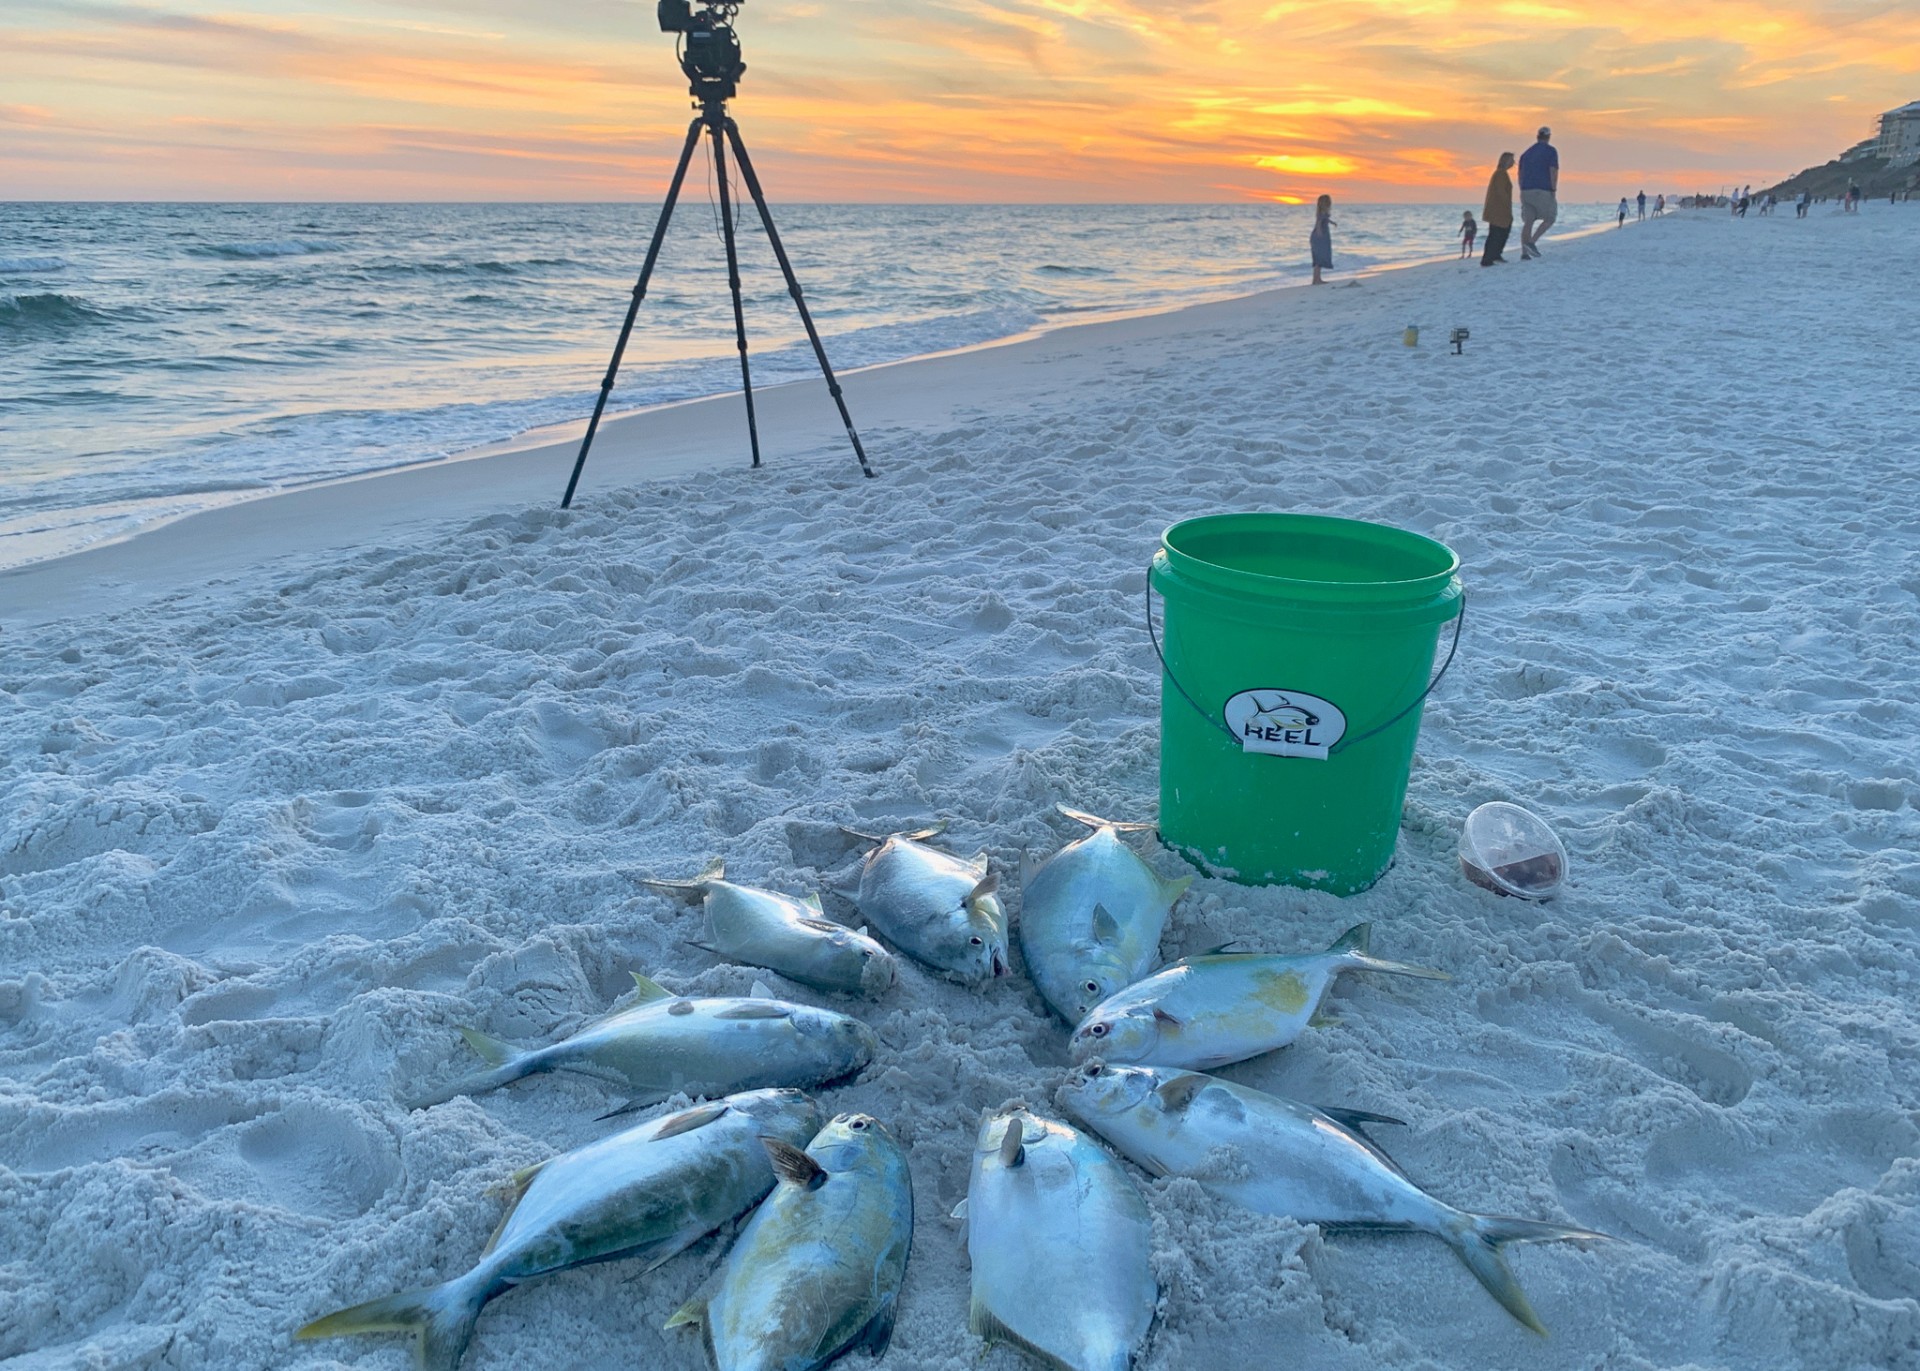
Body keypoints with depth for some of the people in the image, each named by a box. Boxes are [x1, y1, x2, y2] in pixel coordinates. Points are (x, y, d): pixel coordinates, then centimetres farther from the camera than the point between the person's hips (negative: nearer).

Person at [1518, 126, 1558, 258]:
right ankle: (1532, 242, -14)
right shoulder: (1551, 151, -2)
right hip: (1543, 191, -5)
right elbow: (1553, 172, -11)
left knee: (1528, 222, 4)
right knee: (1550, 218, 6)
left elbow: (1520, 174, 15)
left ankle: (1524, 252, -6)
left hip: (1526, 191, 5)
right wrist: (1554, 191, -9)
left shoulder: (1526, 153, 16)